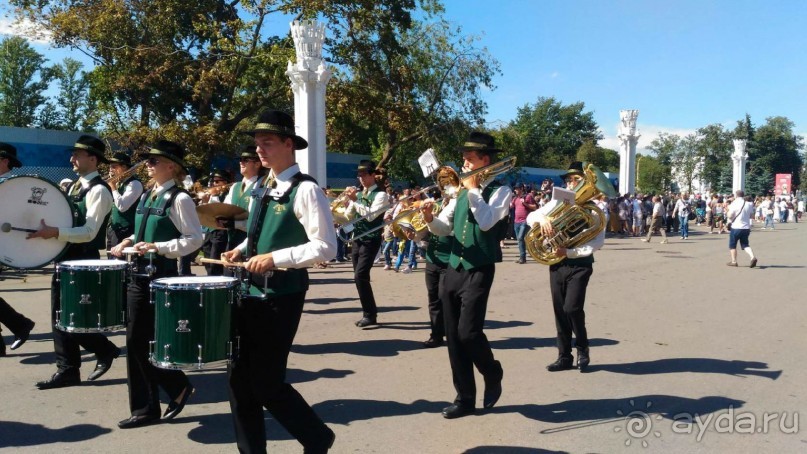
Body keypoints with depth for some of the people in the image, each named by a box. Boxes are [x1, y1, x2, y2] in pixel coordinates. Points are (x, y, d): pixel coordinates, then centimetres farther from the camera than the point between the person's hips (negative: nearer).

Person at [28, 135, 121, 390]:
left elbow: (89, 232, -24)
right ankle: (67, 369, 17)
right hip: (66, 257, 9)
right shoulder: (76, 186, 13)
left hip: (84, 260, -9)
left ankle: (105, 349, 17)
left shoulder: (98, 190, -15)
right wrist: (47, 229, 4)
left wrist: (55, 232, -33)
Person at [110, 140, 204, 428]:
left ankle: (178, 387, 19)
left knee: (145, 341, -4)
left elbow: (194, 239, -16)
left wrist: (158, 248, -23)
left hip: (162, 277, -8)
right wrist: (130, 242, 6)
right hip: (140, 275, 8)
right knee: (136, 340, 8)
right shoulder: (147, 195, 13)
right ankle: (145, 408, 18)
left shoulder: (180, 199, -11)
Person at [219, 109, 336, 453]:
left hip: (282, 295, -8)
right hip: (251, 291, 8)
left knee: (266, 383, -1)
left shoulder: (305, 190, -14)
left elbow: (326, 248, -19)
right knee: (240, 377, 10)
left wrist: (275, 258, -23)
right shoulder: (263, 188, 12)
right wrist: (243, 250, 6)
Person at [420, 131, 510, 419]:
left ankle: (493, 374, 18)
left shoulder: (501, 191, -4)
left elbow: (486, 221, -21)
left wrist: (472, 189, -12)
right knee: (453, 336, 6)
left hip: (479, 272, -6)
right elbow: (444, 228, 13)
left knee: (468, 332, -13)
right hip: (453, 270, 6)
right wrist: (430, 218, -8)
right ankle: (465, 398, 17)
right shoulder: (462, 191, 15)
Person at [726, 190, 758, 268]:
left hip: (736, 227, -5)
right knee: (745, 244, 12)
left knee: (732, 245, 9)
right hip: (746, 227, 5)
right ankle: (753, 257, -9)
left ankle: (734, 261, 9)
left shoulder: (734, 203, -11)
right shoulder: (748, 204, 5)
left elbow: (730, 216, -14)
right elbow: (751, 215, 13)